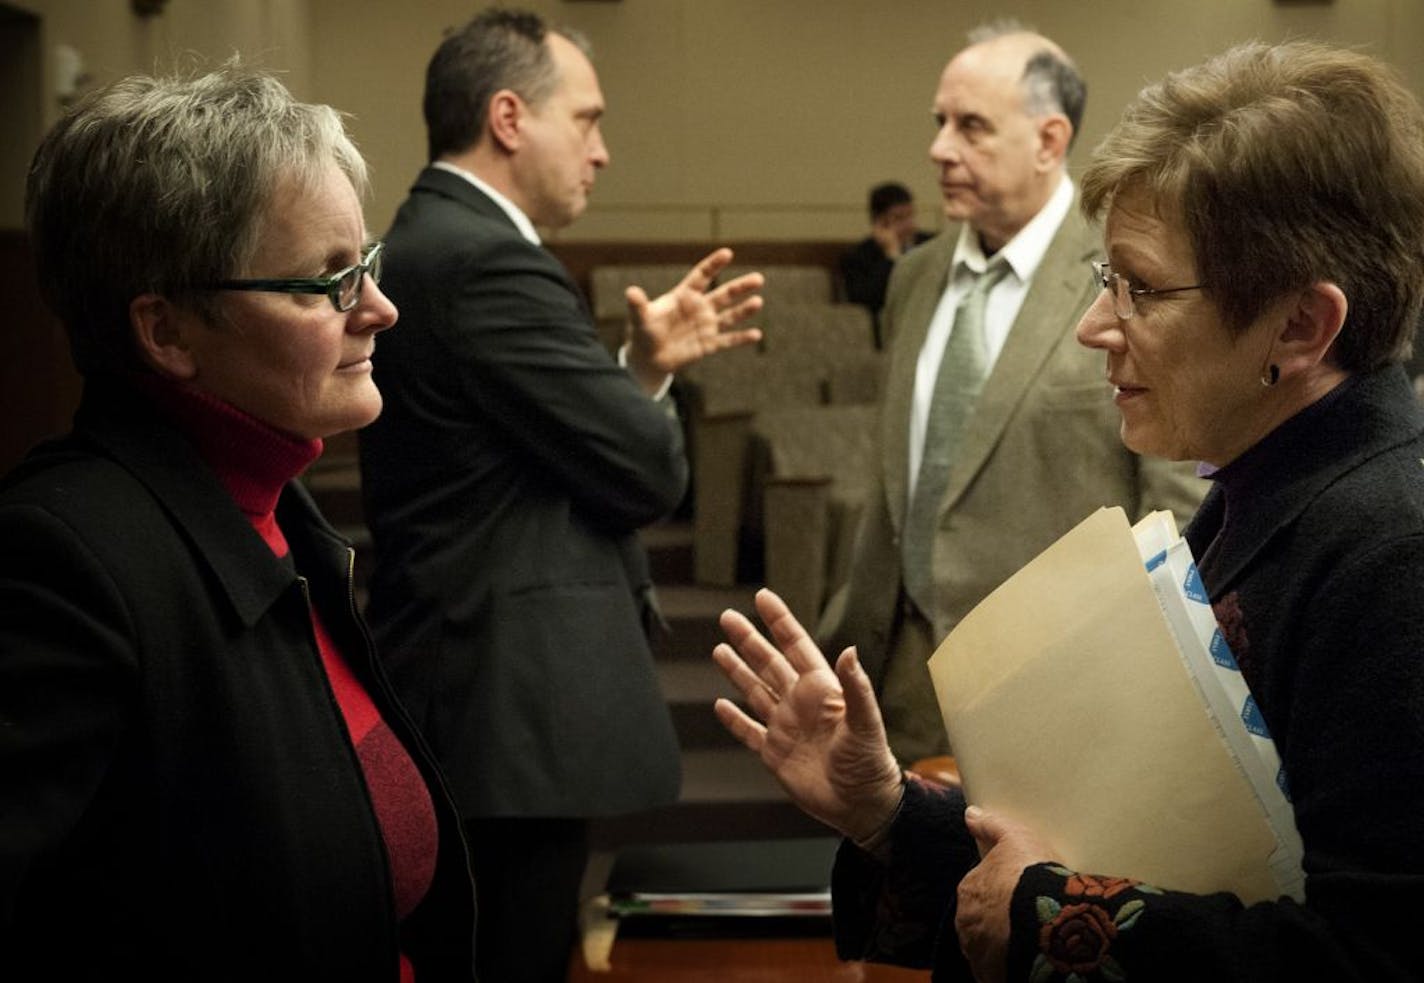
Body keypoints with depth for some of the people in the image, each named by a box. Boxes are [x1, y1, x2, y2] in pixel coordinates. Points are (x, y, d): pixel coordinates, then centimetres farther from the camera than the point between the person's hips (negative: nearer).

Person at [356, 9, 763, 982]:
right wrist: (653, 389, 2)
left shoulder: (426, 242, 13)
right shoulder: (489, 261, -19)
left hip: (459, 683, 11)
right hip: (513, 706, -11)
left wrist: (644, 366, 7)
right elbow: (647, 469, -18)